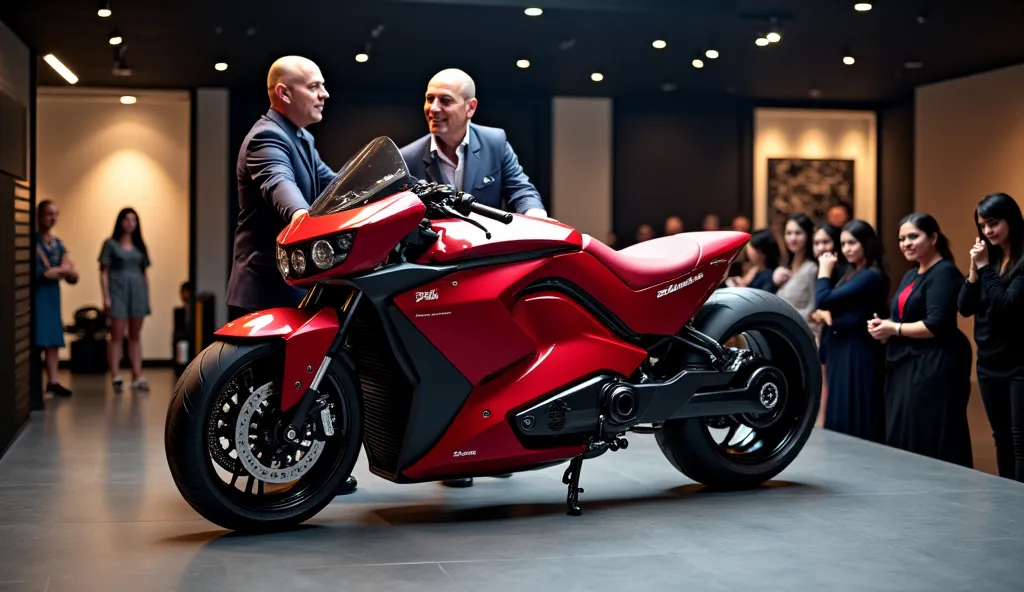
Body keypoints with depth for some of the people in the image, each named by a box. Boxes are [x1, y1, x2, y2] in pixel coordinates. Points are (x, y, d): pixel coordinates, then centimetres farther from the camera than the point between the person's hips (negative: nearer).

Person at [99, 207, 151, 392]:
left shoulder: (139, 246, 14)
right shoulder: (111, 244, 2)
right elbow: (104, 272, -2)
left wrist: (148, 296, 8)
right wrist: (106, 297, -10)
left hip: (138, 292, 4)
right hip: (118, 292, -4)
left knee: (135, 336, 6)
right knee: (117, 336, -5)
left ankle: (137, 376, 6)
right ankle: (116, 377, -4)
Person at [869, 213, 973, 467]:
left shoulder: (945, 273, -11)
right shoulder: (911, 276, 18)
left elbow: (936, 325, -21)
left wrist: (894, 329, -12)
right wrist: (882, 326, 3)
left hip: (934, 367, -10)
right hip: (906, 366, 10)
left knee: (930, 442, -9)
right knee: (902, 438, 9)